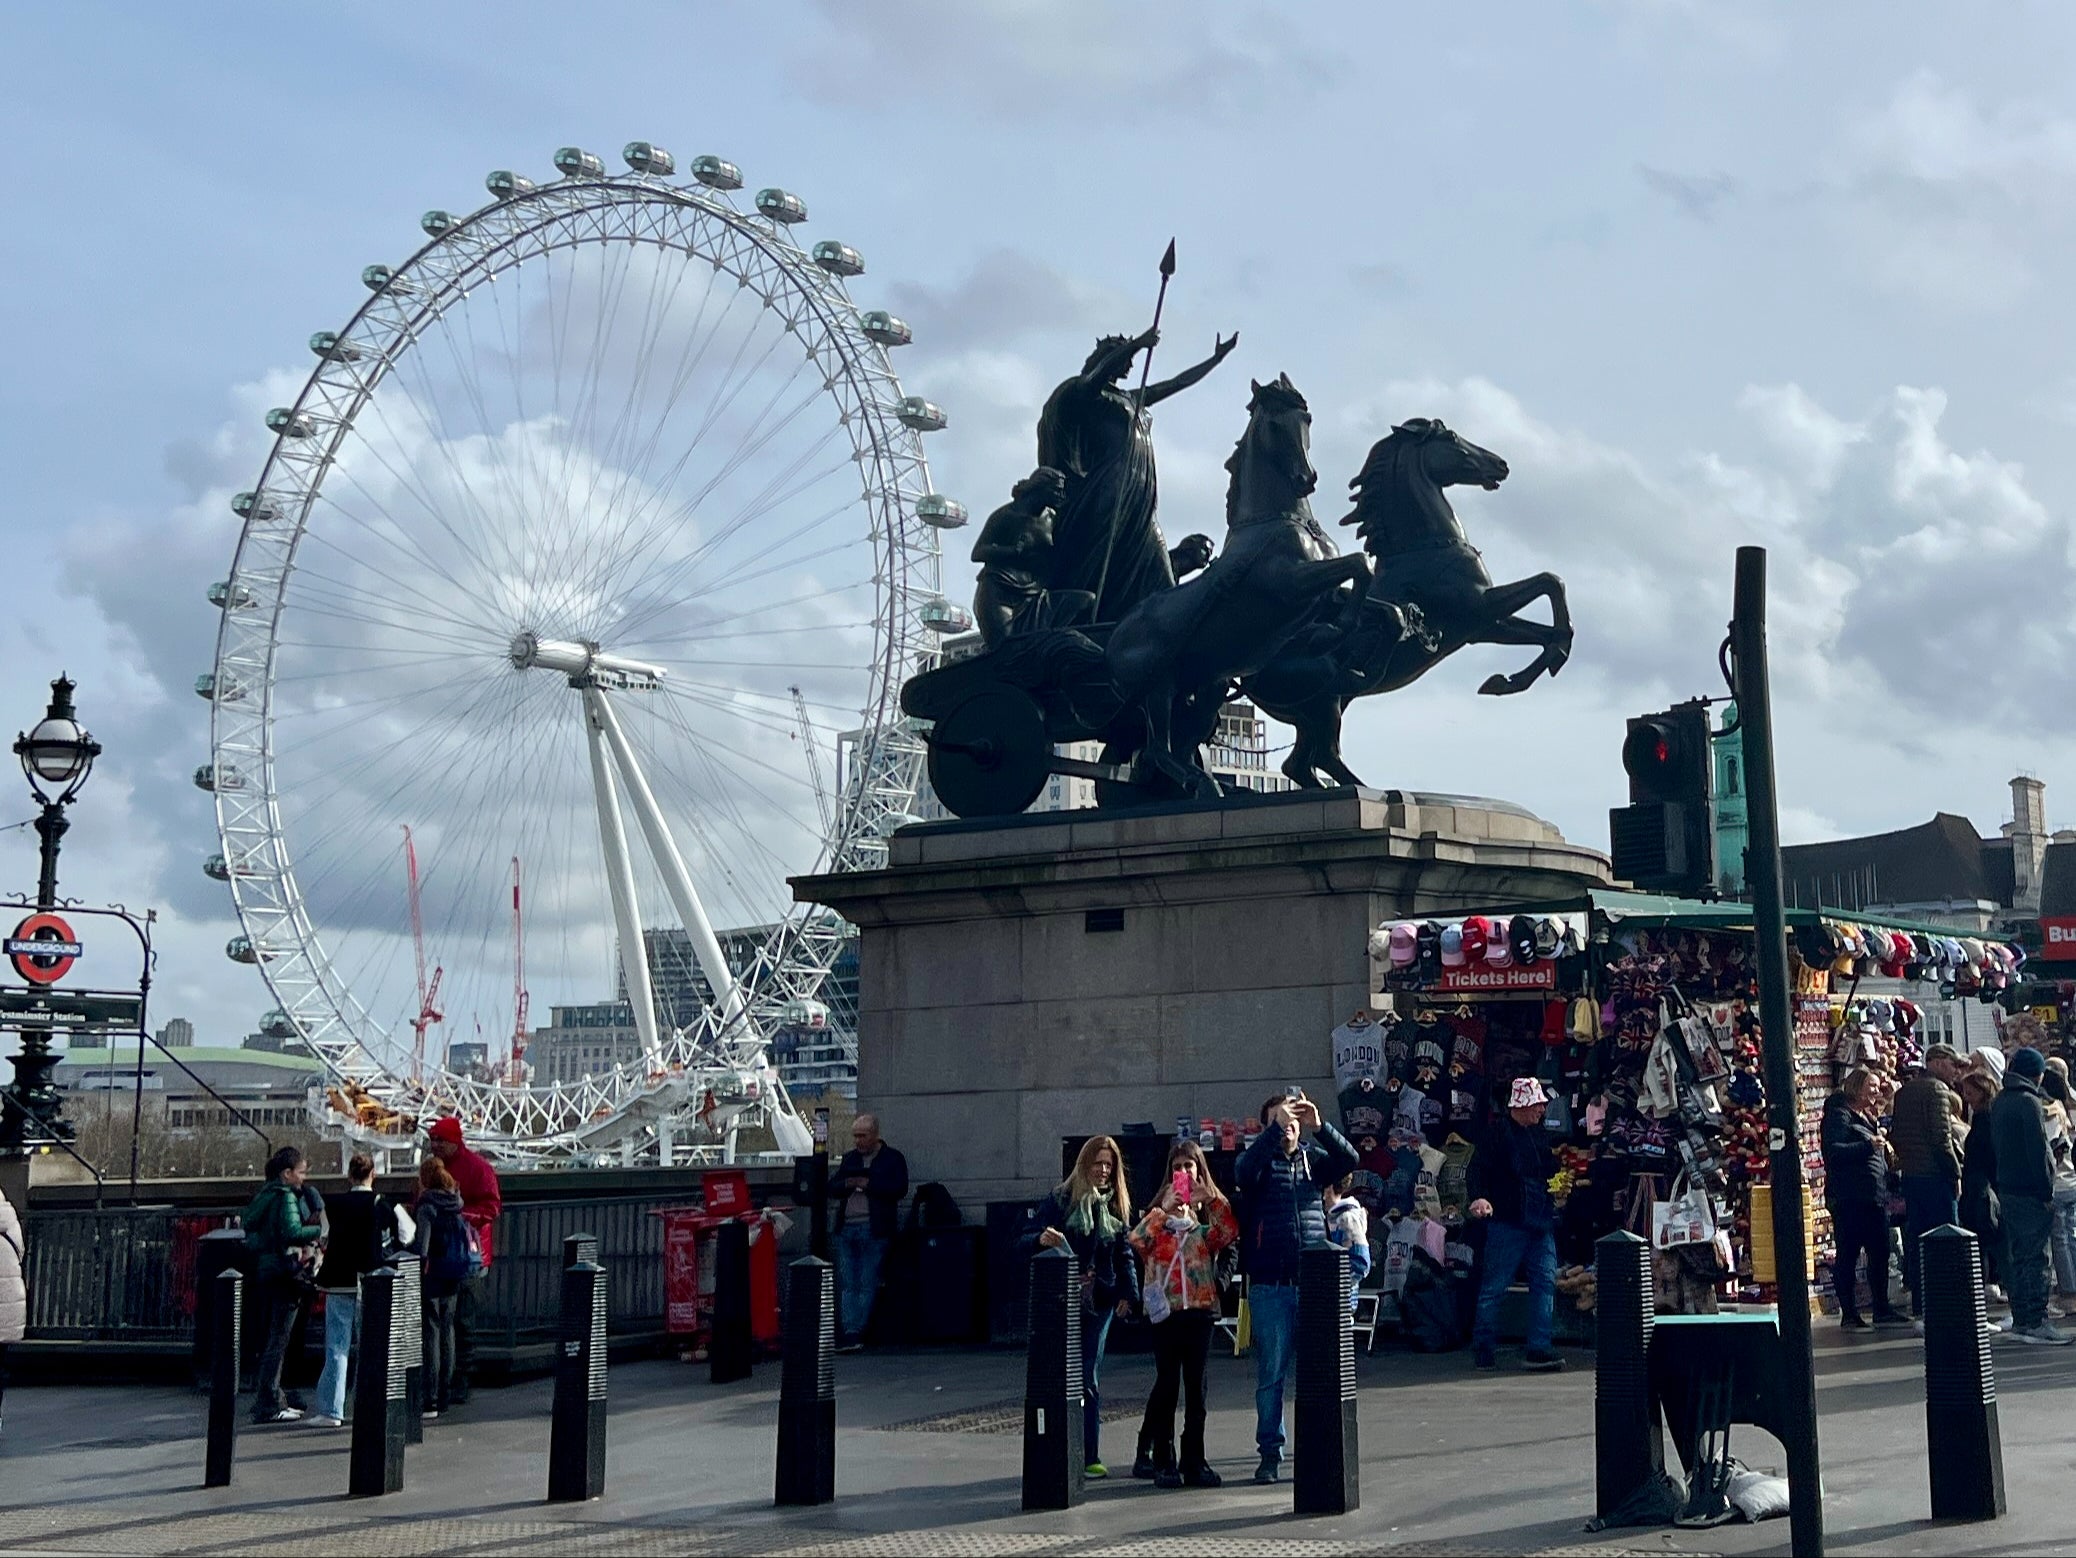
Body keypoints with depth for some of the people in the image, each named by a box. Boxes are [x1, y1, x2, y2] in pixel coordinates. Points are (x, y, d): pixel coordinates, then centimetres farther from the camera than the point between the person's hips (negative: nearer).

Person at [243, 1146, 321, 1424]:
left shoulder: (265, 1195, 15)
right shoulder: (286, 1197, -12)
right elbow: (293, 1232, -25)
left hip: (264, 1272, 9)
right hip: (283, 1273, -9)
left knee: (270, 1337, 16)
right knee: (278, 1340, -7)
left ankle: (267, 1400, 22)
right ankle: (268, 1406, -7)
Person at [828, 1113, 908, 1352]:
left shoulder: (893, 1158, 4)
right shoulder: (849, 1159, 19)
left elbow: (899, 1189, -8)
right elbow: (832, 1189, 14)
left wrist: (867, 1183, -10)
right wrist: (848, 1184, -7)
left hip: (874, 1231, -5)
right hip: (846, 1229, 5)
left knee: (867, 1285, -4)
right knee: (847, 1284, 0)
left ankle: (855, 1332, -5)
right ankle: (849, 1332, -3)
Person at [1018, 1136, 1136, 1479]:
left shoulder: (1117, 1206, 11)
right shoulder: (1060, 1200, -2)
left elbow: (1124, 1255, 13)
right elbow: (1024, 1241, -5)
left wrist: (1127, 1292, 0)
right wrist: (1040, 1239, -27)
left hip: (1098, 1301, 3)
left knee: (1089, 1379, 4)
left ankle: (1090, 1455, 7)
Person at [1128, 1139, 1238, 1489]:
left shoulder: (1209, 1213, 11)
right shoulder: (1159, 1212, 9)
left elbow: (1229, 1233, -11)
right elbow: (1136, 1241, -10)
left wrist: (1212, 1198, -18)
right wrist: (1165, 1209, -14)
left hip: (1200, 1306, 1)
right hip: (1165, 1308, -1)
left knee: (1195, 1385, 2)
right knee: (1167, 1383, -3)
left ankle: (1194, 1461, 6)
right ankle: (1162, 1460, 2)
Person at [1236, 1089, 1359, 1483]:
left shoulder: (1313, 1159, 11)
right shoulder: (1261, 1163, 5)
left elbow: (1349, 1160, -7)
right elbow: (1246, 1169, -19)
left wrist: (1319, 1126, -19)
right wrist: (1277, 1126, -24)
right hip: (1270, 1285, -2)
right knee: (1270, 1373, 2)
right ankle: (1270, 1452, 10)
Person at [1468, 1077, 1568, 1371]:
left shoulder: (1540, 1134, 18)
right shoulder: (1498, 1131, -6)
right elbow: (1478, 1167, -14)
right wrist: (1479, 1197, -29)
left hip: (1541, 1222, 7)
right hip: (1507, 1222, -7)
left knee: (1546, 1282, 1)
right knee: (1495, 1286, -2)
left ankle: (1538, 1349, 3)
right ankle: (1484, 1350, 6)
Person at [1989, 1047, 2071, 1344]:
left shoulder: (1999, 1103, 14)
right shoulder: (2029, 1102, -13)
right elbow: (2037, 1150, -16)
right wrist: (2046, 1191, -13)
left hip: (2007, 1189, 9)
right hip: (2030, 1191, -9)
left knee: (2017, 1256, 11)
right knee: (2036, 1258, -8)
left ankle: (2021, 1319, 14)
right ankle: (2036, 1323, -10)